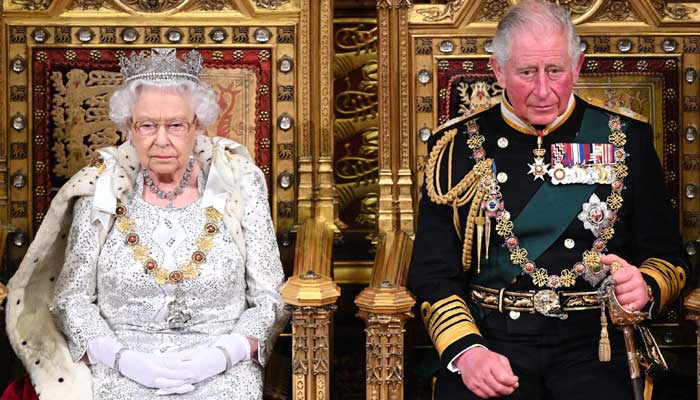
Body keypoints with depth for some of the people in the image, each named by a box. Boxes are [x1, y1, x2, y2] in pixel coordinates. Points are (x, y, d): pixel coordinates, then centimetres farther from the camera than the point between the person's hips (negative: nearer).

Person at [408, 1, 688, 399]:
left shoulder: (624, 139, 9)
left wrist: (645, 288, -11)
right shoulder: (459, 145, 7)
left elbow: (668, 254, 12)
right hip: (489, 338, 0)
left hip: (592, 342, 1)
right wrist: (466, 350, -13)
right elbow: (432, 272, 4)